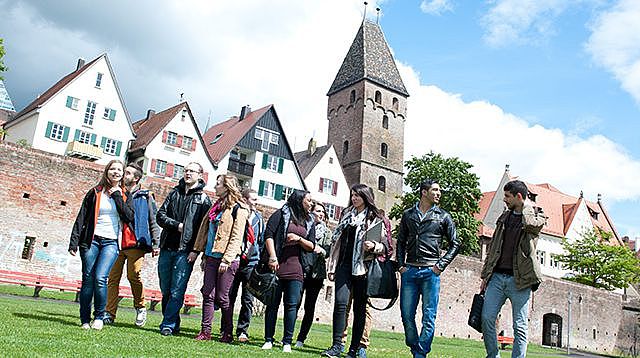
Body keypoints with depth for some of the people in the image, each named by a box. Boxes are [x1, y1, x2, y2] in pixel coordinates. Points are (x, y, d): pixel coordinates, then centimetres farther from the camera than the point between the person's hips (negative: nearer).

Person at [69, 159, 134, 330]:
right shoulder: (95, 192, 10)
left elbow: (130, 217, -5)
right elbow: (81, 218, 7)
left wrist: (117, 196, -5)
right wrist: (74, 242, 0)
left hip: (111, 242, -1)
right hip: (91, 239, 1)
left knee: (100, 278, -16)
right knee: (88, 279, -1)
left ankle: (99, 317, -2)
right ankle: (85, 319, 9)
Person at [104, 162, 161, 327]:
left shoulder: (145, 197, 7)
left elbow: (153, 220, 6)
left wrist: (156, 242, -1)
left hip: (136, 243, -4)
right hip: (117, 242, 4)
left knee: (134, 276, -7)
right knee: (113, 278, -1)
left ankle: (140, 308, 12)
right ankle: (109, 313, 3)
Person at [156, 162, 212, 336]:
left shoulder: (203, 199, 4)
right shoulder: (175, 192, 17)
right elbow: (160, 215, 9)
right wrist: (176, 225, -7)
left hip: (185, 251, -5)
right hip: (167, 248, 5)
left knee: (177, 291, -8)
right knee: (165, 290, 8)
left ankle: (168, 325, -3)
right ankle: (172, 324, 18)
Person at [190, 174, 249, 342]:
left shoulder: (239, 209, -8)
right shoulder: (216, 206, 16)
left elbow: (236, 237, -14)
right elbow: (204, 229, 20)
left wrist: (227, 260, -19)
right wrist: (197, 250, 14)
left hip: (227, 259, -7)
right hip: (211, 257, 7)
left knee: (222, 297, -1)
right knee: (208, 294, 4)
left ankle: (228, 333, 13)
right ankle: (205, 331, 10)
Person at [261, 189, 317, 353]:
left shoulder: (309, 222, 18)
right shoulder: (281, 214, 4)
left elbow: (311, 246, 14)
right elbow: (269, 234, -6)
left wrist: (298, 239, -4)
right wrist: (272, 257, -16)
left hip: (295, 269, 4)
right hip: (276, 265, -3)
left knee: (292, 304, -1)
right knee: (273, 303, 1)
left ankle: (287, 342, 5)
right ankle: (268, 340, 10)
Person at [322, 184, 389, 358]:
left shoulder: (375, 218, 5)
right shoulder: (346, 215, 18)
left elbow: (385, 246, 3)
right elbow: (337, 241, 20)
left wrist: (374, 246, -19)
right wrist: (332, 266, 15)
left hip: (363, 267, -3)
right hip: (344, 264, 3)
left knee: (360, 308, 2)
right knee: (340, 302, -12)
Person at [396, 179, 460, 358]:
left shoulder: (443, 217, 6)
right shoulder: (408, 214, 12)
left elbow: (455, 244, 8)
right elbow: (401, 242, 17)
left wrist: (441, 265, -2)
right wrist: (401, 265, 6)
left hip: (430, 272, -2)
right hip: (409, 271, 2)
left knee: (428, 318, -2)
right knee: (407, 315, 4)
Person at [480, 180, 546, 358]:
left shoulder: (537, 215, 3)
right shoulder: (504, 217, 18)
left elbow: (531, 224, -24)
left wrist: (527, 206, -5)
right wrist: (485, 275, 14)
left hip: (519, 280, -4)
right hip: (497, 277, 5)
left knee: (520, 326, -1)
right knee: (487, 318, -3)